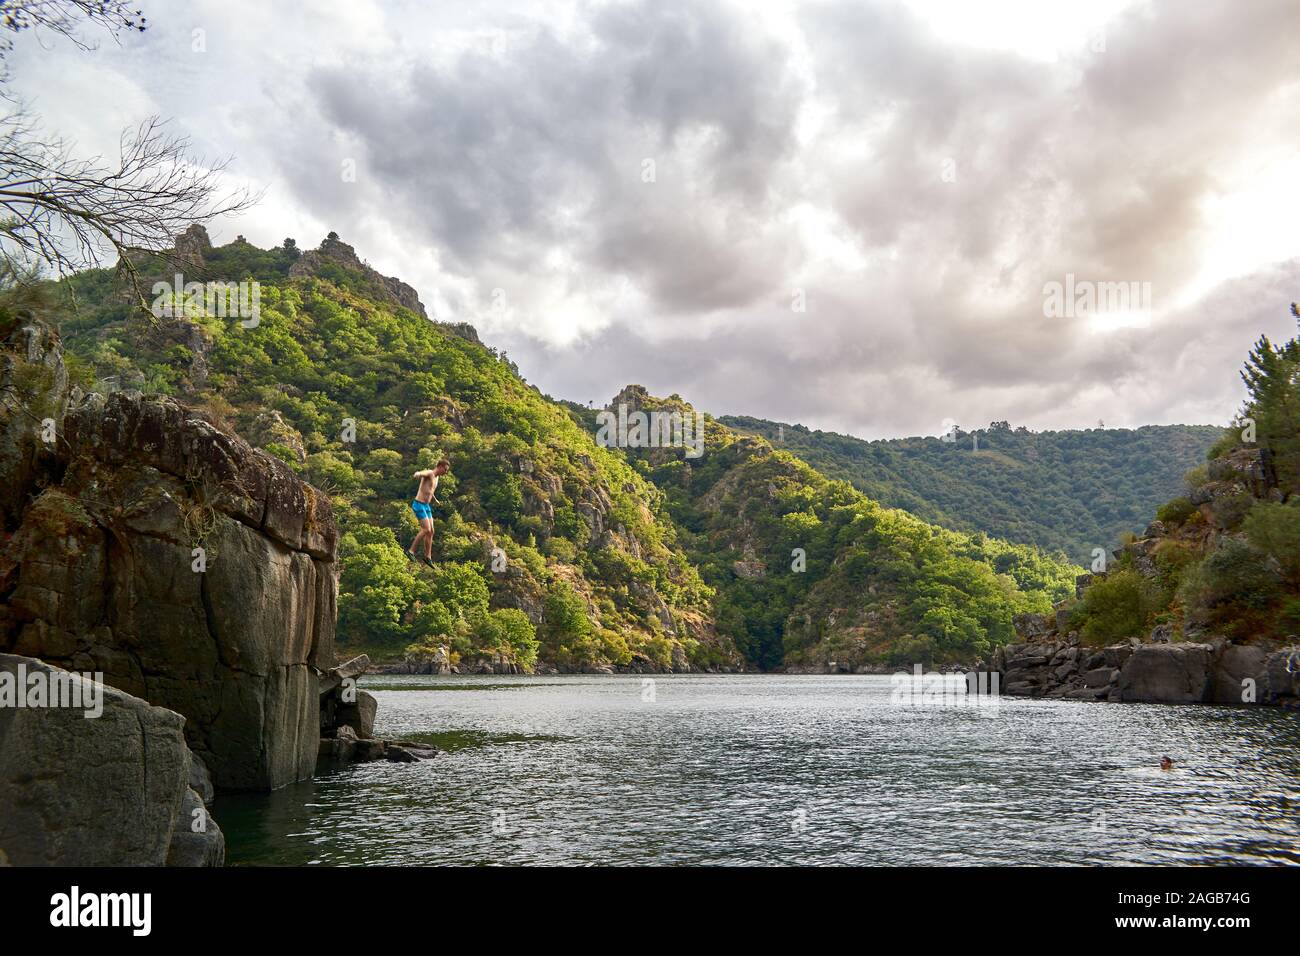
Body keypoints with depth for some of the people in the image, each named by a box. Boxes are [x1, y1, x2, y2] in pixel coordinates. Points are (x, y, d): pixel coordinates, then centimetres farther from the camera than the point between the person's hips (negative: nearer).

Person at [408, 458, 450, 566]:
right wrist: (416, 475, -61)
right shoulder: (429, 473, -12)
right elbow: (420, 473, -36)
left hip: (426, 506, 9)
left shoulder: (436, 477, 16)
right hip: (419, 505, -9)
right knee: (426, 530, -14)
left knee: (431, 532, 8)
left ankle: (428, 557, 15)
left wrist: (436, 501, 52)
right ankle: (411, 551, -5)